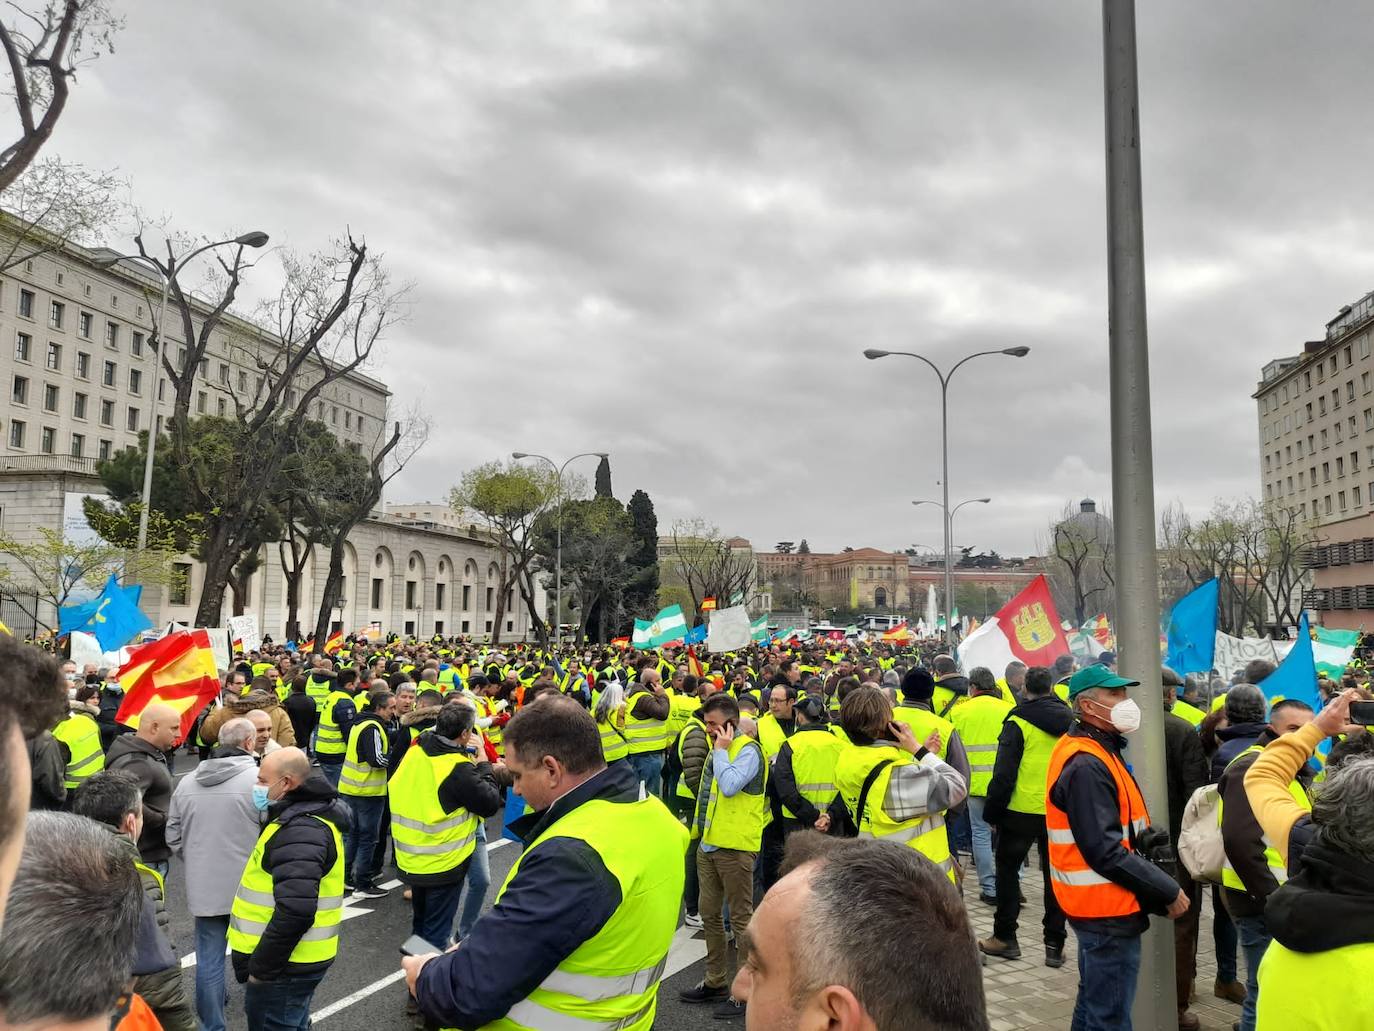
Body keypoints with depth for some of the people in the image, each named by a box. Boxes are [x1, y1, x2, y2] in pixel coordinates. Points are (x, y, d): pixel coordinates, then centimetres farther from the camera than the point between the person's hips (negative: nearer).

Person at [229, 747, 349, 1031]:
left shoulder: (301, 830, -24)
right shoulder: (300, 818, 10)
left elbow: (295, 911, -33)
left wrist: (260, 967, -23)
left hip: (284, 965, -10)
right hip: (287, 957, 10)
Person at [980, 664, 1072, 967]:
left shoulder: (1018, 723, -11)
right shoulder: (1070, 722, 3)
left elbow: (1004, 774, -13)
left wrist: (992, 812, -4)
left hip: (1022, 811, -4)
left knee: (1007, 869, 12)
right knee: (1055, 876, 13)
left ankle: (1004, 937, 16)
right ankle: (1055, 945, 15)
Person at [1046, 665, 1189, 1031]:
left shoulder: (1092, 752, 10)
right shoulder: (1085, 767, -23)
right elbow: (1106, 852, -26)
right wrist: (1168, 891, -19)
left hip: (1098, 905, 10)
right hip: (1107, 909, -10)